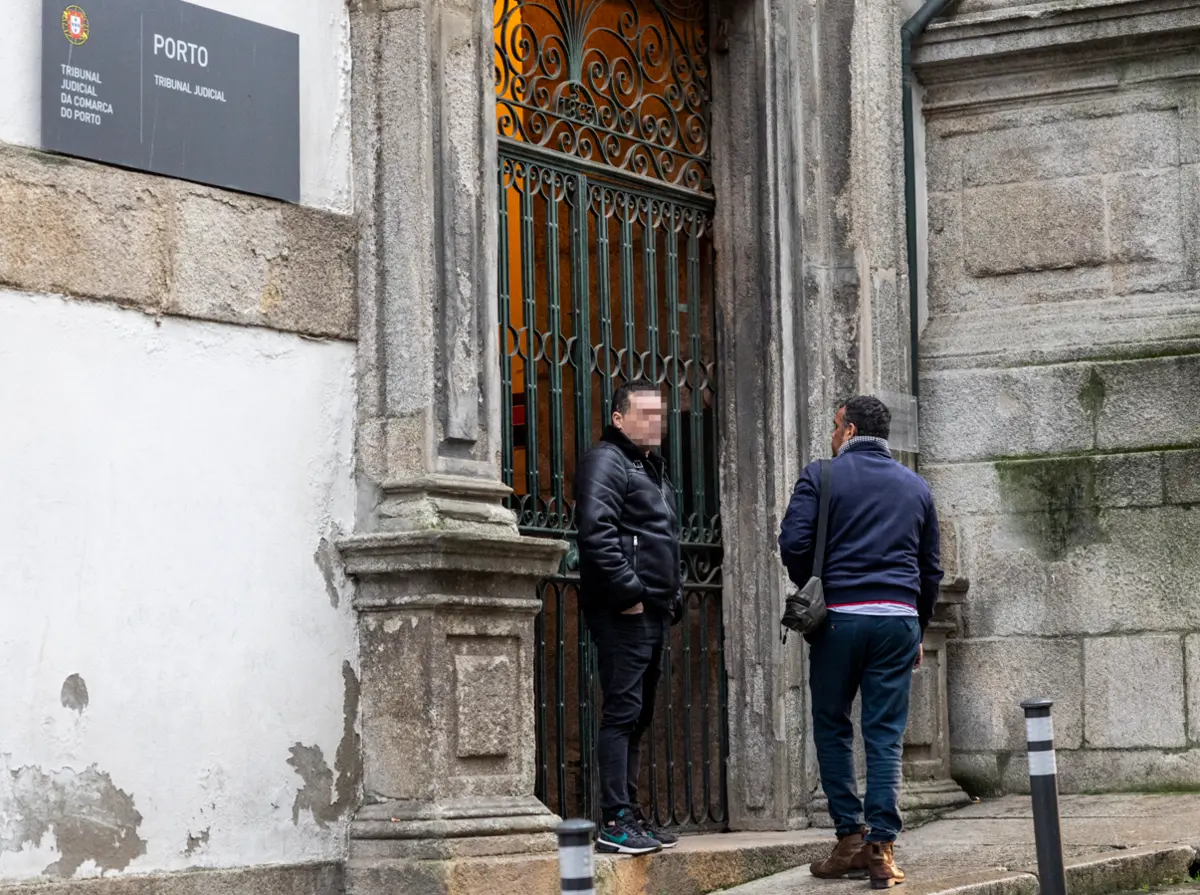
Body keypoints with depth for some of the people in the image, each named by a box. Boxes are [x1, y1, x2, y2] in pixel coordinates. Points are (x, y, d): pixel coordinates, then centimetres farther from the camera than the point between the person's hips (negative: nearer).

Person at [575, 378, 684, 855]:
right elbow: (596, 534, -22)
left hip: (652, 614, 10)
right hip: (623, 613, -10)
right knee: (622, 713, -12)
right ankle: (615, 822, -13)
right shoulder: (605, 462, -8)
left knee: (637, 718, 12)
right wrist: (629, 592, -21)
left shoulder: (653, 468, 23)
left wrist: (674, 596, 19)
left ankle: (630, 815, 17)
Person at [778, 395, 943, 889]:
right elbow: (931, 567, 17)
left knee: (832, 727, 10)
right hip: (899, 619, 3)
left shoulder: (821, 476, 1)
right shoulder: (915, 487, 14)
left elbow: (794, 543, -8)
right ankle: (881, 849, -1)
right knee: (885, 736, 3)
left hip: (839, 617, -3)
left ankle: (850, 839, 7)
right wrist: (918, 629, 24)